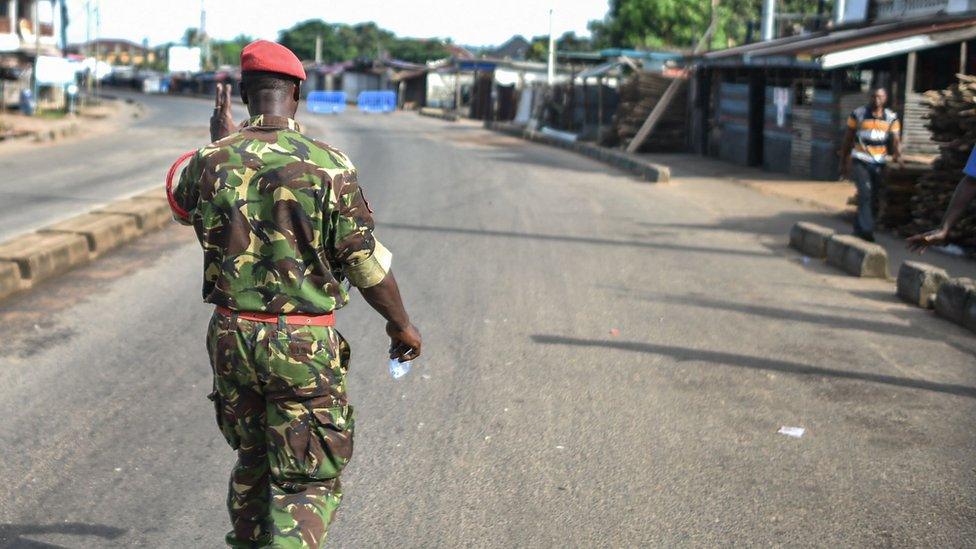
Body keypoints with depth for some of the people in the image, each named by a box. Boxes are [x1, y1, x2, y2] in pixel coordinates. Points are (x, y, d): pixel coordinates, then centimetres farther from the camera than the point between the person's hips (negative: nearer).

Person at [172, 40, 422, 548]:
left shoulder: (213, 160, -3)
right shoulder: (329, 166, -13)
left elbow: (182, 206, 21)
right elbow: (366, 266, -10)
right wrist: (402, 325, 5)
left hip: (231, 335, 4)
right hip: (304, 344, -4)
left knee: (253, 459, 24)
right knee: (308, 482, 5)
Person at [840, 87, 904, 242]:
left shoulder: (891, 118, 4)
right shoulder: (858, 114, -2)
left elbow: (895, 140, -4)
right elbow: (848, 140, 4)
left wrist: (898, 155, -25)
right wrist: (843, 163, 4)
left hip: (879, 163, 3)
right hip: (860, 161, -3)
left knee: (874, 198, 6)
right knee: (865, 192, -20)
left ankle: (859, 229, 20)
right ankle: (867, 230, -25)